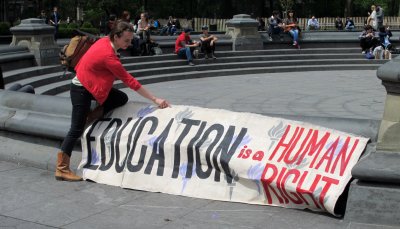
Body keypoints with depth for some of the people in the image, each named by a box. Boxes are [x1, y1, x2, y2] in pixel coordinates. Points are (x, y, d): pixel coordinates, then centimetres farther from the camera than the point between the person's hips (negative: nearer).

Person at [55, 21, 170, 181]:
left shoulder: (105, 41, -6)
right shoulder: (109, 56, -30)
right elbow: (130, 81, -27)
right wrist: (155, 99, -23)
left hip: (92, 84, 9)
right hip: (81, 90, -9)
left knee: (122, 98, -2)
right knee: (77, 130, -5)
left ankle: (89, 117, 5)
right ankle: (61, 169, 3)